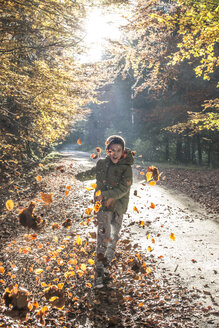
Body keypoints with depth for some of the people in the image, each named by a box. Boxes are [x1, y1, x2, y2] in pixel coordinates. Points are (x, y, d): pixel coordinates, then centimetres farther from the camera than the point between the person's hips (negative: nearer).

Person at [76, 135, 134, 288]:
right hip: (104, 205, 0)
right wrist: (80, 176, 39)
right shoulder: (102, 163, 0)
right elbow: (92, 172, 22)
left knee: (114, 235, 15)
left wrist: (105, 194, -30)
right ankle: (100, 271, -8)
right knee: (103, 236, -10)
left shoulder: (126, 168, -9)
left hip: (119, 206, 0)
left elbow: (123, 188, -19)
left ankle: (108, 260, 38)